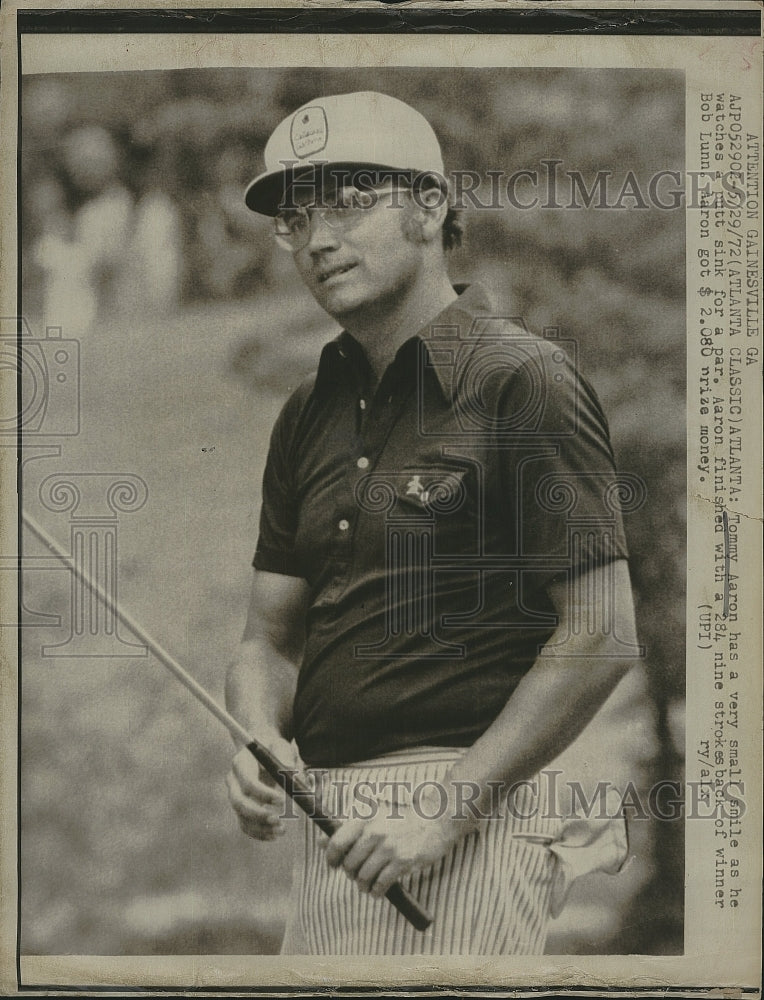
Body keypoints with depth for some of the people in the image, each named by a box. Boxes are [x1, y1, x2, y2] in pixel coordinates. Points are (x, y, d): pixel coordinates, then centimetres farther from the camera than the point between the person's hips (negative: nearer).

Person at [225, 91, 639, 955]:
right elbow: (271, 635, 16)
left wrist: (451, 806, -17)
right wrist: (257, 744, -6)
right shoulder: (309, 412, 15)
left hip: (478, 814, -7)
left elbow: (602, 636, -13)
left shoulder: (523, 381, -8)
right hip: (332, 820, 7)